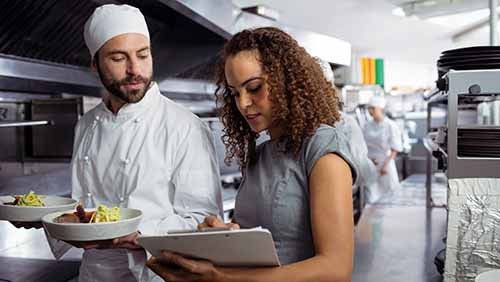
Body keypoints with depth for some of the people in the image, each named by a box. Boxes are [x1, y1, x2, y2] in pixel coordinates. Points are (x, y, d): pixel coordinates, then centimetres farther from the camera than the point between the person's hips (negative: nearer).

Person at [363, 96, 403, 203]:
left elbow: (395, 149, -8)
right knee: (371, 197, 4)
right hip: (370, 165, 3)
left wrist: (386, 165, -16)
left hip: (385, 162, -3)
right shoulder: (367, 126, 3)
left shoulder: (391, 126, -9)